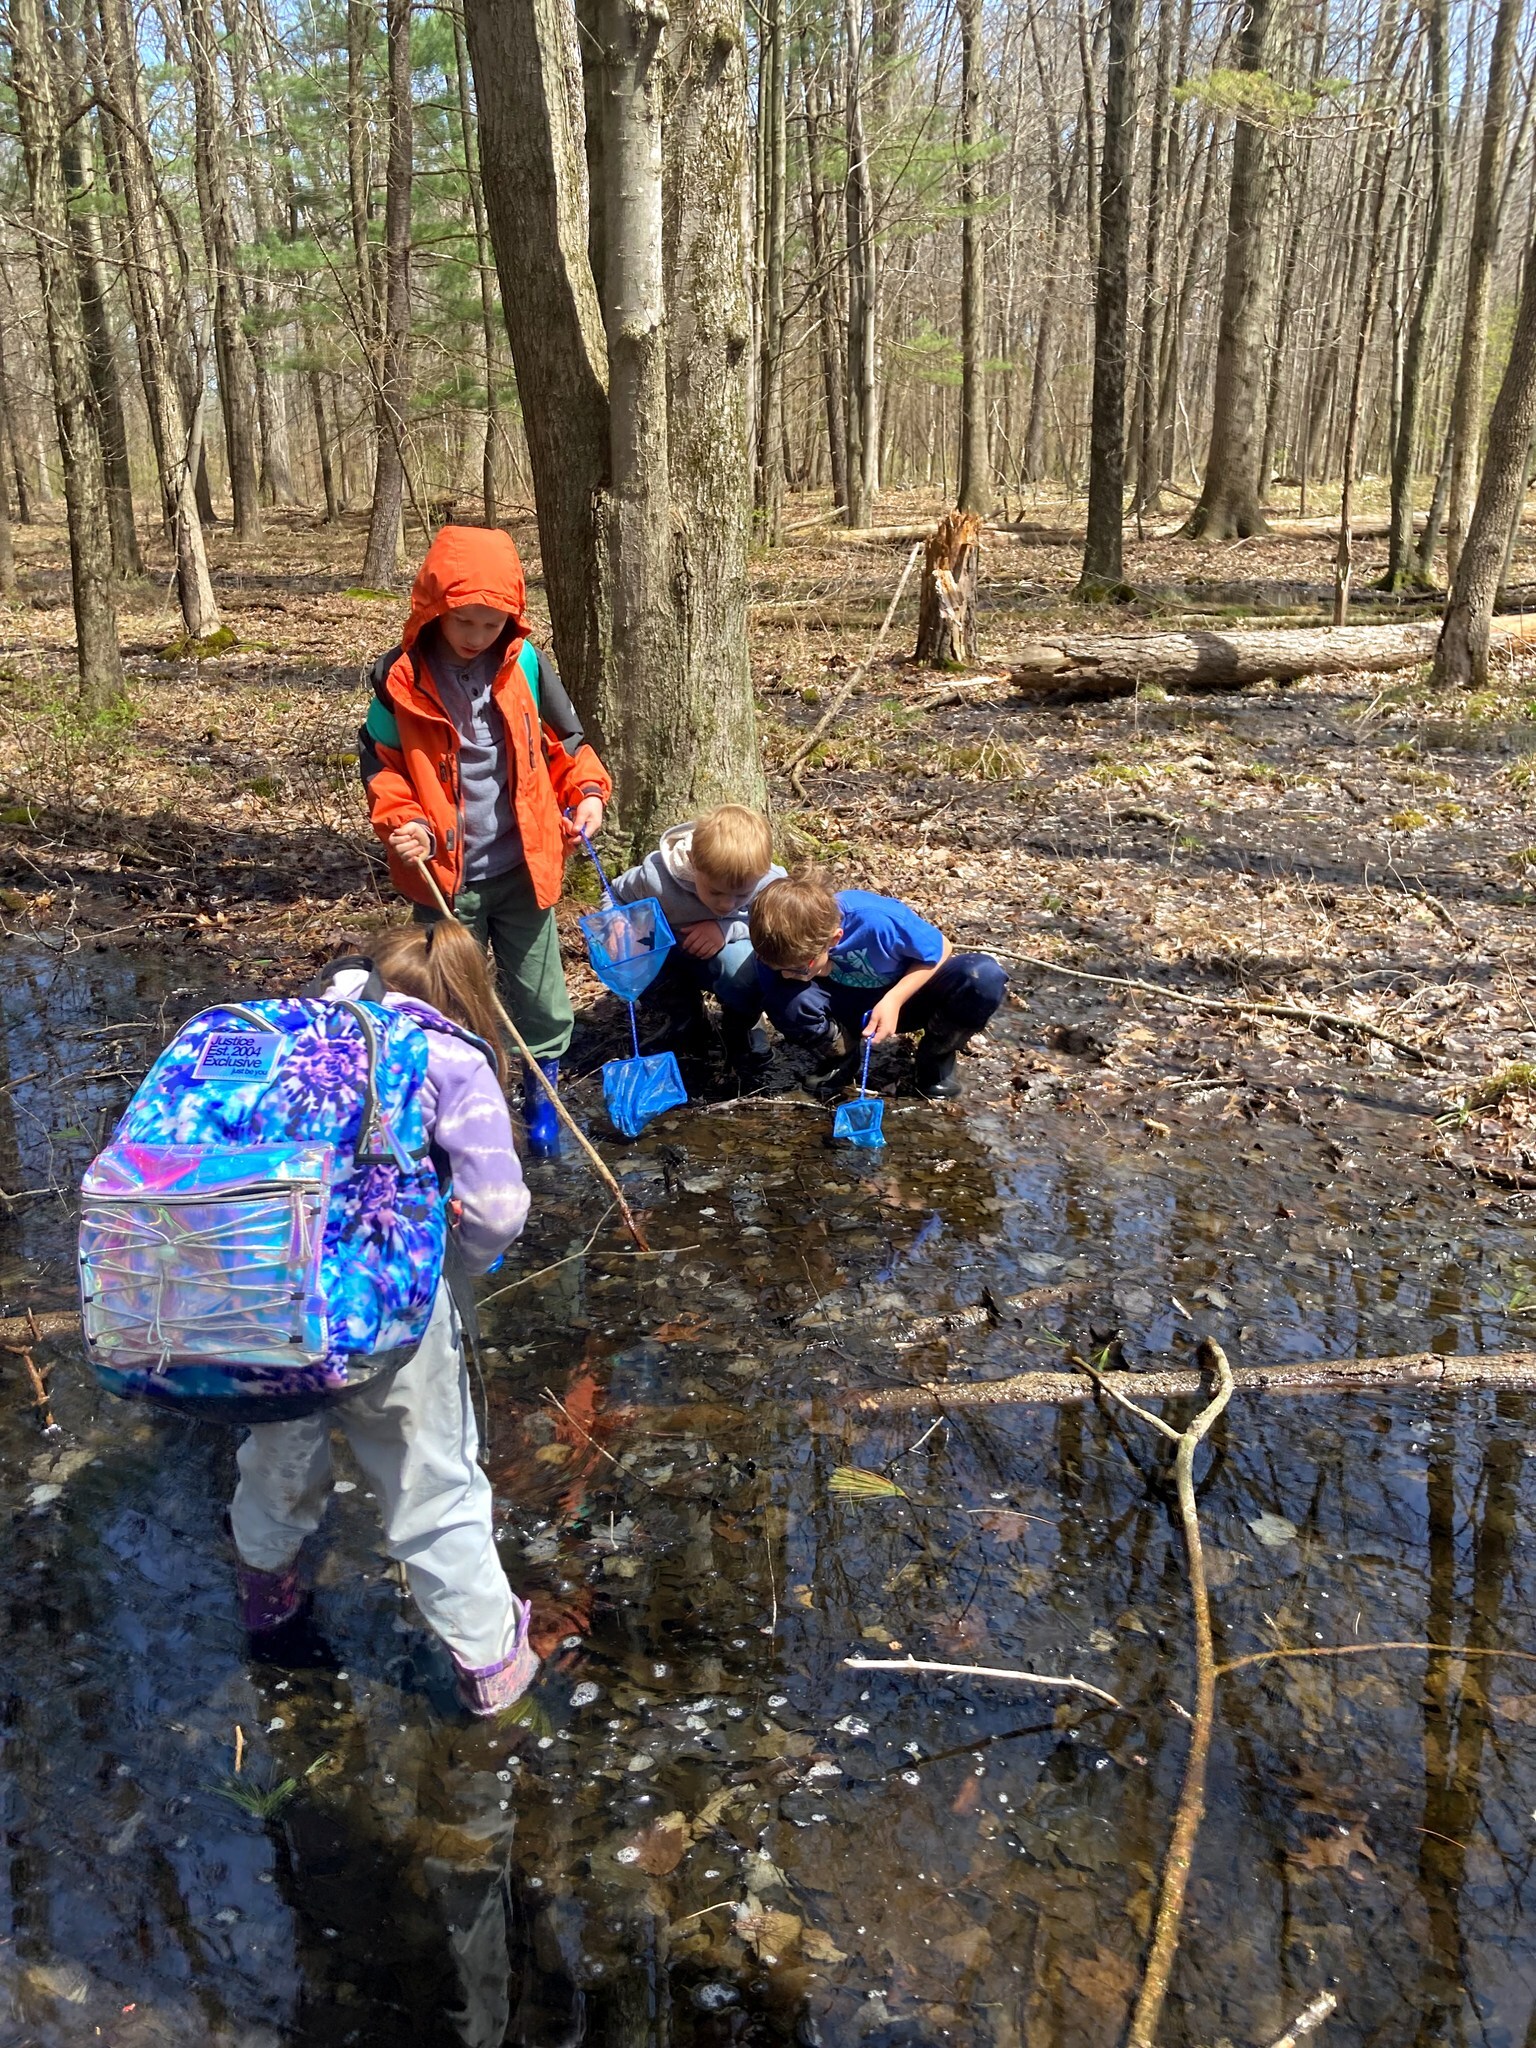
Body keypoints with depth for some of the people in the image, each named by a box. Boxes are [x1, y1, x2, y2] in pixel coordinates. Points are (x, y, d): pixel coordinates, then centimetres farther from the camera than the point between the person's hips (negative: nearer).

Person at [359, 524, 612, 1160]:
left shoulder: (526, 665, -3)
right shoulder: (402, 677, -7)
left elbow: (564, 743, 8)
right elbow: (379, 761, 0)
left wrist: (588, 792, -10)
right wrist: (402, 820, -16)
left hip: (523, 868, 1)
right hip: (444, 874, -1)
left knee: (539, 999, 11)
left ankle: (541, 1097, 31)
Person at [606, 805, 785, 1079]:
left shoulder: (769, 882, -32)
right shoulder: (656, 877, -32)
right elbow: (617, 895, -10)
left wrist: (728, 929, -35)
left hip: (725, 952, -1)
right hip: (670, 958, 2)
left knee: (741, 963, -38)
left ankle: (740, 1035, -4)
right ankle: (682, 1019, 2)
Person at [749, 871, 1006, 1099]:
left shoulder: (877, 920, -35)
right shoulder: (781, 945, -26)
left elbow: (940, 949, -18)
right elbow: (775, 1004, -9)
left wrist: (894, 1000, -29)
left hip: (907, 989, -2)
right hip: (849, 1007, 2)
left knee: (985, 976, -33)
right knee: (786, 1002, -32)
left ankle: (935, 1056, -3)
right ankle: (842, 1056, 3)